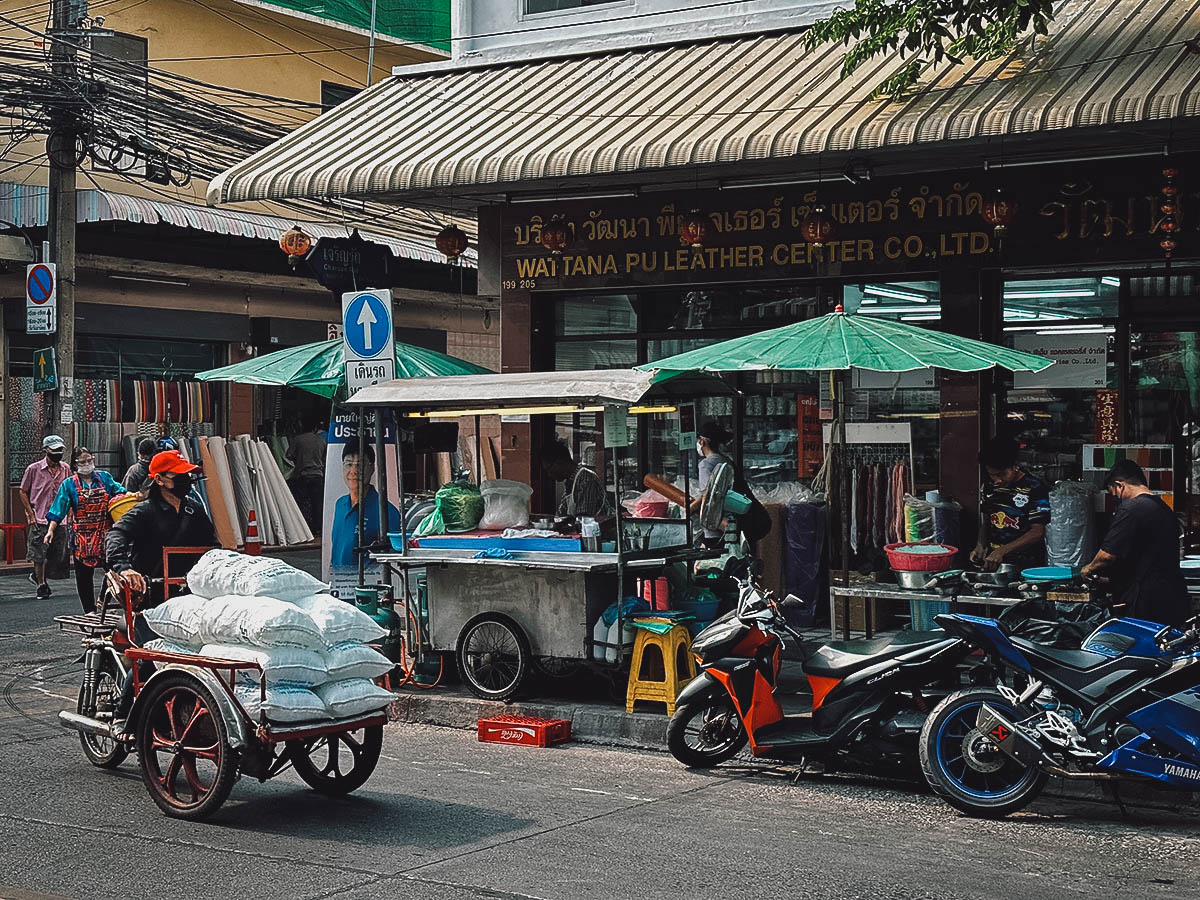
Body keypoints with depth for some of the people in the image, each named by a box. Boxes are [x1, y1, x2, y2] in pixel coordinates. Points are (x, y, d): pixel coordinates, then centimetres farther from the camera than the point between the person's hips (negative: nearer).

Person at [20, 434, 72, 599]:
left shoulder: (65, 469, 7)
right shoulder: (34, 469, -3)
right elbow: (23, 492, 3)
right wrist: (31, 515, -5)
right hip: (40, 520, -4)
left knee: (58, 555, 4)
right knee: (39, 555, -3)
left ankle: (38, 576, 27)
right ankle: (41, 585, 11)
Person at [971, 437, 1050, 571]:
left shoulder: (1034, 489, -7)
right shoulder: (988, 487, 11)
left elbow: (1038, 532, -10)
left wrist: (1002, 551, -17)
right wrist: (980, 546, 3)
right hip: (993, 562, 5)